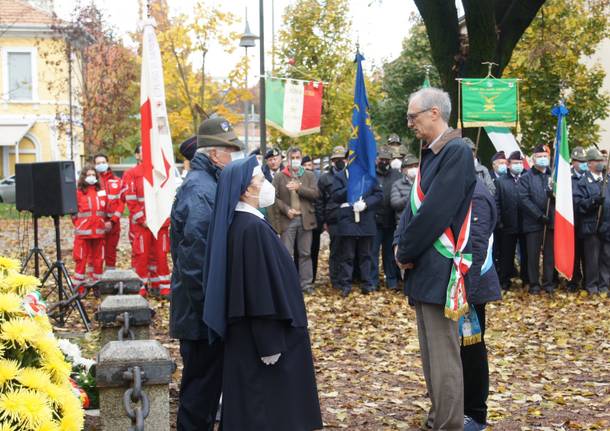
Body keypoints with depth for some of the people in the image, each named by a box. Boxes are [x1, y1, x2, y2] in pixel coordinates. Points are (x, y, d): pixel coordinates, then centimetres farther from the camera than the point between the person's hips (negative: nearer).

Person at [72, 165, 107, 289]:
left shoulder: (101, 192, 9)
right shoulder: (78, 192, -2)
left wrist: (104, 223, 8)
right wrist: (79, 225, 2)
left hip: (99, 231, 4)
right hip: (83, 232, -4)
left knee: (98, 259, 8)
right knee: (81, 259, -2)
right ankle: (79, 288, 3)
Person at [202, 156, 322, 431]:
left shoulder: (238, 223, 8)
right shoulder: (253, 228, -21)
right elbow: (261, 290, -23)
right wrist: (270, 344, -20)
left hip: (245, 331, 9)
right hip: (257, 335, -9)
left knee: (248, 406, 15)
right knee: (265, 407, 0)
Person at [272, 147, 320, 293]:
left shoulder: (309, 175, 11)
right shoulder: (279, 177, 5)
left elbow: (315, 193, -2)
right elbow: (275, 197, -2)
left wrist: (299, 188, -13)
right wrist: (286, 210, -15)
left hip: (305, 219, 2)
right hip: (287, 220, -2)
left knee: (305, 253, 7)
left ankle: (306, 283, 13)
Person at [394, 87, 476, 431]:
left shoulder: (457, 151, -15)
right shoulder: (431, 154, 14)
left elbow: (435, 212, -20)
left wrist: (406, 252, -11)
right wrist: (401, 242, -1)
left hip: (439, 269, -10)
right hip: (423, 266, 10)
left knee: (444, 355, -5)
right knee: (431, 351, 17)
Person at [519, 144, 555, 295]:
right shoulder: (526, 177, 5)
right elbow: (524, 199, -5)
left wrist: (554, 193, -14)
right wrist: (539, 215, -12)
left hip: (551, 221, 2)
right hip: (533, 223, -2)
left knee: (550, 254, 3)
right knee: (533, 255, 0)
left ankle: (549, 283, 11)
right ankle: (534, 284, 8)